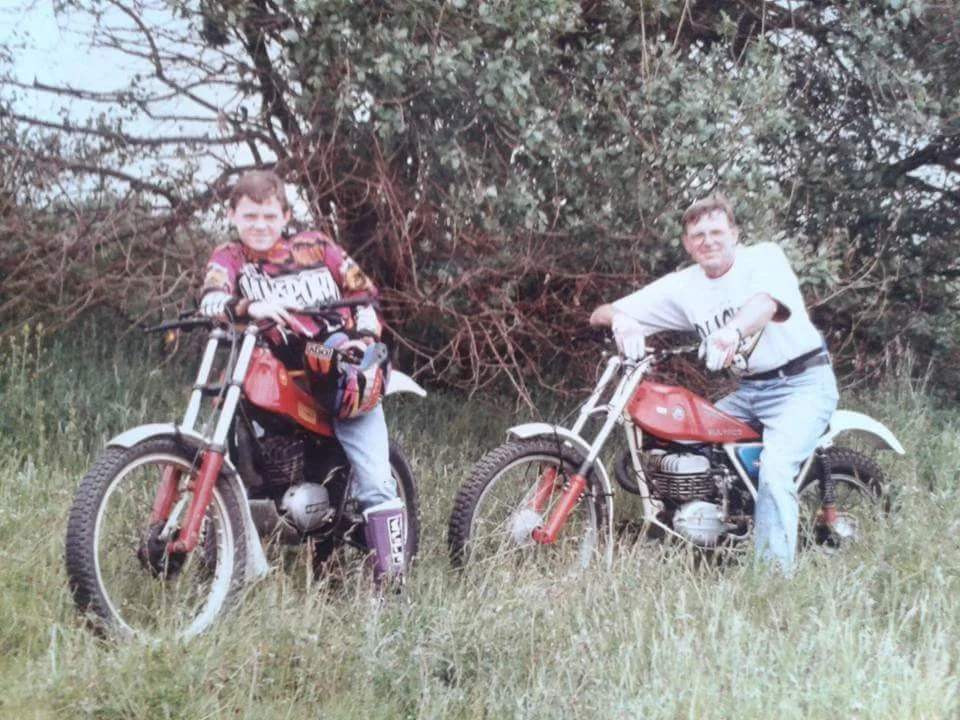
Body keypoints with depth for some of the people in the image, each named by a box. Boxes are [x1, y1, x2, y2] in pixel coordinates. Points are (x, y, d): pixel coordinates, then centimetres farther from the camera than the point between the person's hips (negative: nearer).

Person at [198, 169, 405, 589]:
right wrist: (250, 308, -33)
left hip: (343, 378, 0)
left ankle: (391, 582, -7)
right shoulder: (229, 259, 9)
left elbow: (364, 291, 17)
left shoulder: (316, 247, 13)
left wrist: (365, 342, 1)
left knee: (376, 484, -10)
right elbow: (210, 303, -11)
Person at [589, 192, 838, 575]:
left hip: (801, 383, -7)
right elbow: (600, 313, -2)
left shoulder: (765, 257, -11)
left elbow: (766, 302, -36)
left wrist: (733, 330, -58)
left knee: (775, 468, -27)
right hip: (749, 391, 7)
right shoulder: (683, 286, 2)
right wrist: (620, 319, -28)